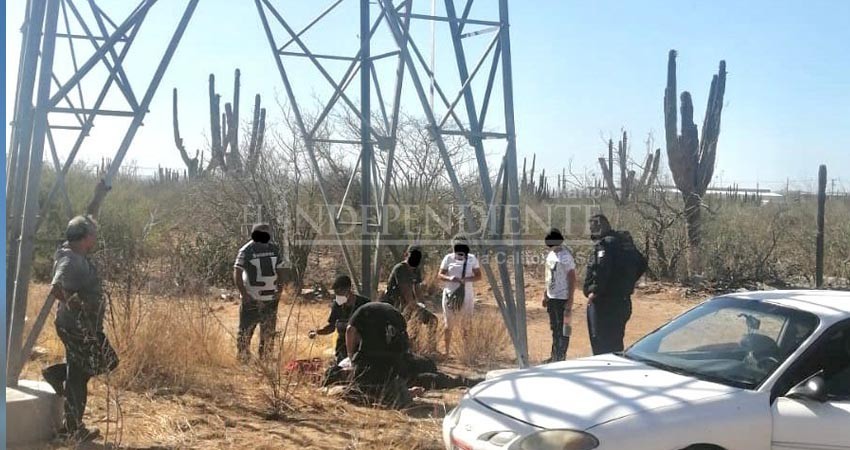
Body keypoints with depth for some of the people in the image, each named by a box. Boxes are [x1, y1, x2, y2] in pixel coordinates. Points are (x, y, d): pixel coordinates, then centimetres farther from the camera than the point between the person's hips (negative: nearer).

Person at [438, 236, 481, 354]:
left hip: (466, 295, 0)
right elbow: (440, 275, 1)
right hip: (450, 294, 0)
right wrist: (449, 278, -20)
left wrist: (466, 279, -18)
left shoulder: (472, 259, -1)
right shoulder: (448, 258, -2)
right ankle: (447, 350, 15)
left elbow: (478, 276, 0)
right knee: (450, 325, 5)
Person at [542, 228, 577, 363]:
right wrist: (545, 294, 18)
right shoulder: (551, 254, 10)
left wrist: (570, 301, -18)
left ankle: (560, 358, 3)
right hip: (552, 298, 9)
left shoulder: (565, 257, -16)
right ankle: (554, 356, 26)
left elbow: (572, 279, -16)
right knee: (555, 328, 16)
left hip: (562, 298, -9)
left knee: (563, 329, -2)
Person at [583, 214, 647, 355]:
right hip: (623, 300, 9)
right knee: (615, 342, 18)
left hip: (604, 301, -9)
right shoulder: (625, 241, 13)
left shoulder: (603, 243, -15)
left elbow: (602, 268, -29)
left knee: (601, 343, -3)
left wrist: (595, 291, -21)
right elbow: (642, 264, 18)